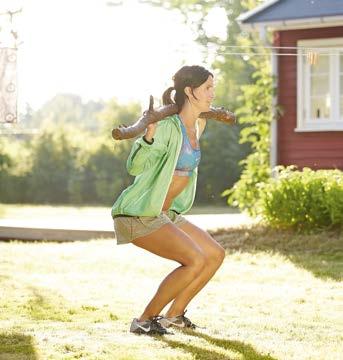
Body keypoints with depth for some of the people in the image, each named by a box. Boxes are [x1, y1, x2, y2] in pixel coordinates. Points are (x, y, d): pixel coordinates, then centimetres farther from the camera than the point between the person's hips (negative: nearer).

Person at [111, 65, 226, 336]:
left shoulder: (196, 127, 7)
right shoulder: (168, 125, -20)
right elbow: (136, 166, -30)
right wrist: (148, 134, -46)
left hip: (165, 214, 9)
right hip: (139, 214, -9)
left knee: (216, 255, 7)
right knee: (195, 260, -22)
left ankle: (174, 315, 17)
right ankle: (144, 320, -10)